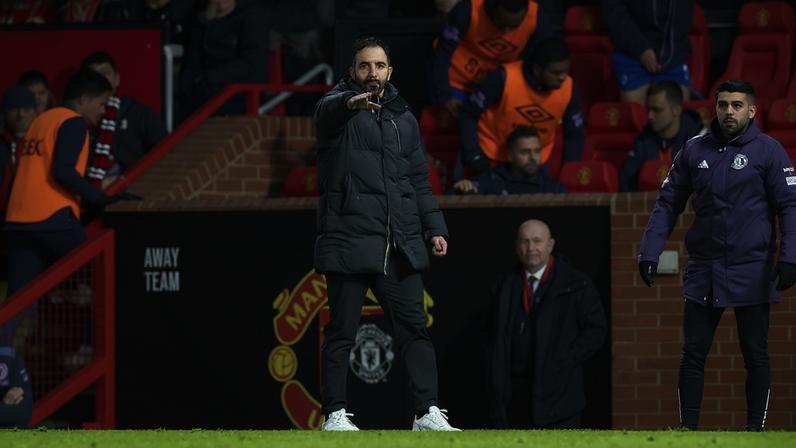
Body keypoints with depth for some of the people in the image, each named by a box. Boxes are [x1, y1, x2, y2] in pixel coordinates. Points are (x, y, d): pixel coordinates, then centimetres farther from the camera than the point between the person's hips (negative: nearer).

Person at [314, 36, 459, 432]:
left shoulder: (403, 118, 17)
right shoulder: (339, 109, 0)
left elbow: (419, 181, 22)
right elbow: (327, 111, -26)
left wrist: (434, 227, 11)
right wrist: (350, 103, -50)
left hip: (401, 246, 5)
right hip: (350, 242, -4)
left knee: (414, 328, 1)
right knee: (342, 332, 0)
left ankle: (427, 413, 1)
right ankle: (335, 415, 6)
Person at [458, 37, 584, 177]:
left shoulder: (568, 89, -17)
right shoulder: (505, 79, -27)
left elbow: (574, 135, -1)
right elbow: (468, 114, -16)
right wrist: (472, 153, -21)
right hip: (491, 157, -3)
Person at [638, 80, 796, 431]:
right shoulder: (695, 151, 6)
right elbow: (668, 204, 9)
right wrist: (649, 252, 0)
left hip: (752, 272, -3)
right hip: (703, 270, 3)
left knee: (755, 355, 4)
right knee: (692, 354, 2)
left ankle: (755, 427, 12)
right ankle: (687, 427, 7)